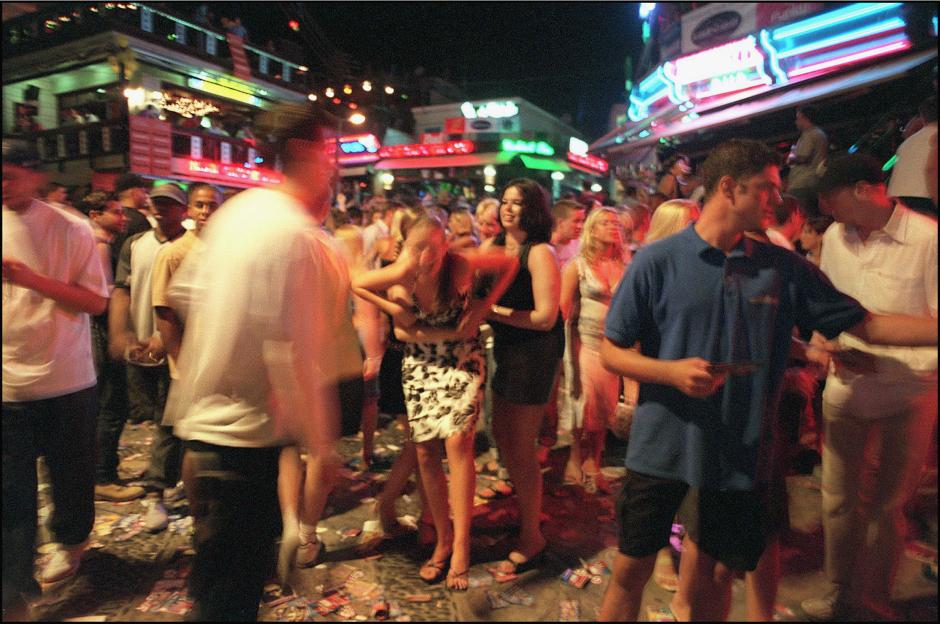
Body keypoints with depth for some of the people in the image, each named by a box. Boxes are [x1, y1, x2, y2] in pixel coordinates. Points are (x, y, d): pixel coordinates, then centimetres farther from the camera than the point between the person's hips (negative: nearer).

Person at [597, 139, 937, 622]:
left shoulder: (784, 268, 2)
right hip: (661, 446, -2)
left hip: (742, 451, 3)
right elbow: (611, 352, -6)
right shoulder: (656, 261, -8)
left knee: (718, 573, 16)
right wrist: (673, 371, -22)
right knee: (632, 568, 10)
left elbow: (869, 326, 4)